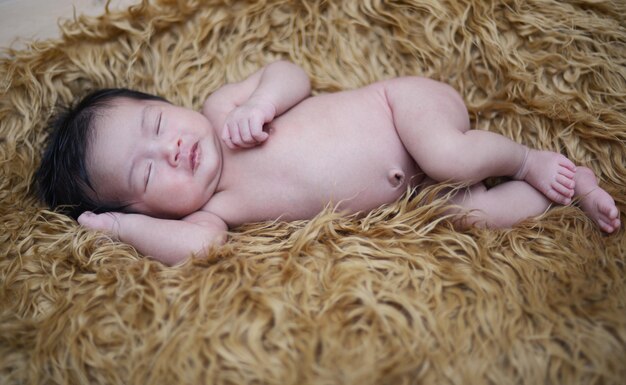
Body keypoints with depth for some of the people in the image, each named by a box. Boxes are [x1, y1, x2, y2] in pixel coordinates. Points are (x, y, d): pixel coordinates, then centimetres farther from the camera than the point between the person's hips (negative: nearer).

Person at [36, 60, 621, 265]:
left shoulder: (222, 108, -9)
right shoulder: (210, 208, -7)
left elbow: (292, 73, -4)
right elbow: (194, 241, -25)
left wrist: (260, 101, -22)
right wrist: (118, 221, -13)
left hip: (404, 101, -2)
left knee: (451, 161, -28)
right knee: (470, 214, -15)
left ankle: (530, 161, 2)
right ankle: (563, 189, 9)